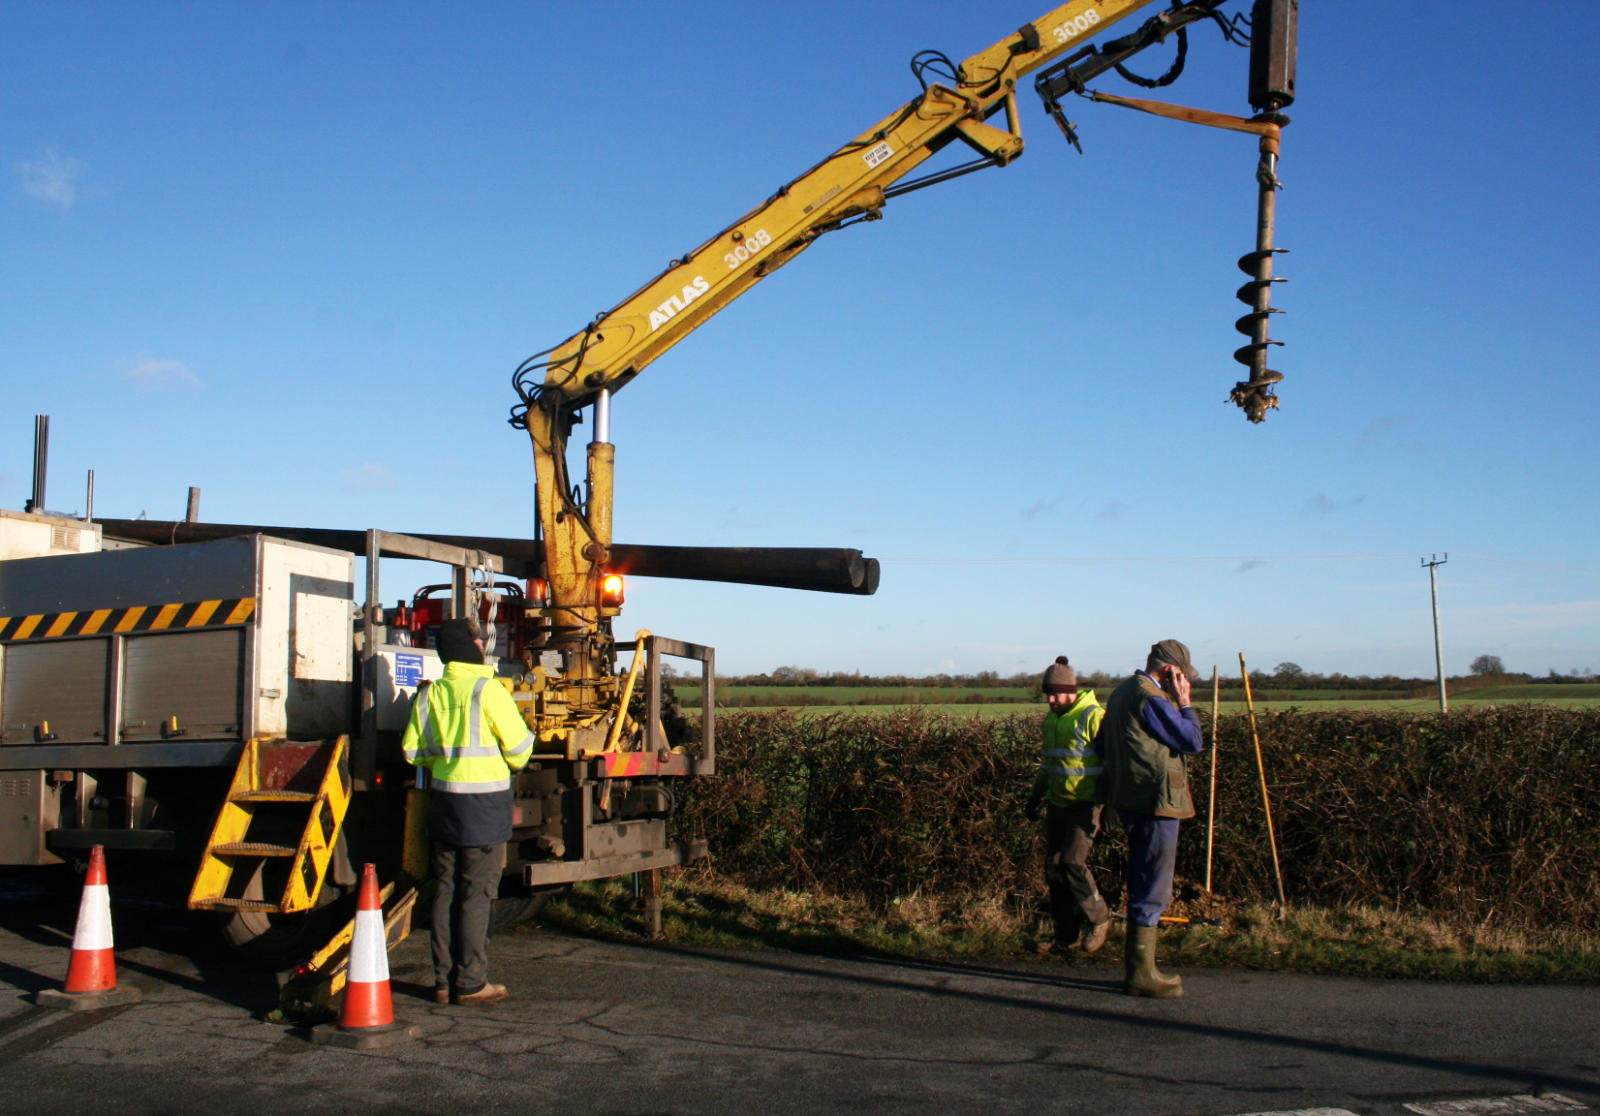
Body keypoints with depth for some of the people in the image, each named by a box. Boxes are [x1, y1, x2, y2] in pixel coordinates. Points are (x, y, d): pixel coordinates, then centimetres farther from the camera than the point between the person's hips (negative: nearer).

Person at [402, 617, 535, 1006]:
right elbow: (518, 746, -11)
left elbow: (413, 751, 8)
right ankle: (471, 983, 3)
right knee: (477, 893, -1)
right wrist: (512, 764, 12)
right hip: (485, 802, -6)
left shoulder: (429, 694, 4)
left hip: (444, 799, 6)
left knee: (446, 890, 11)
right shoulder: (487, 689, -13)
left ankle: (444, 980, 16)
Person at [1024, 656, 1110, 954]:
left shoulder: (1093, 717, -12)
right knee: (1053, 869, 5)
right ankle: (1067, 936, 15)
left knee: (1072, 863, -16)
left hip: (1085, 805, -7)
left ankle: (1098, 918, 7)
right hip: (1057, 804, 8)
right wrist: (1036, 794, 22)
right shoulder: (1051, 719, 12)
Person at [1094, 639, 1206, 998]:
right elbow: (1193, 742, -13)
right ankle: (1141, 974, 0)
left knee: (1143, 884, 17)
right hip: (1155, 799, -10)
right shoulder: (1152, 698, -17)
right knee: (1152, 888, -4)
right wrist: (1184, 702, -5)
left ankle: (1137, 965, 25)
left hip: (1130, 799, 10)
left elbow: (1100, 745, 21)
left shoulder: (1122, 692, 15)